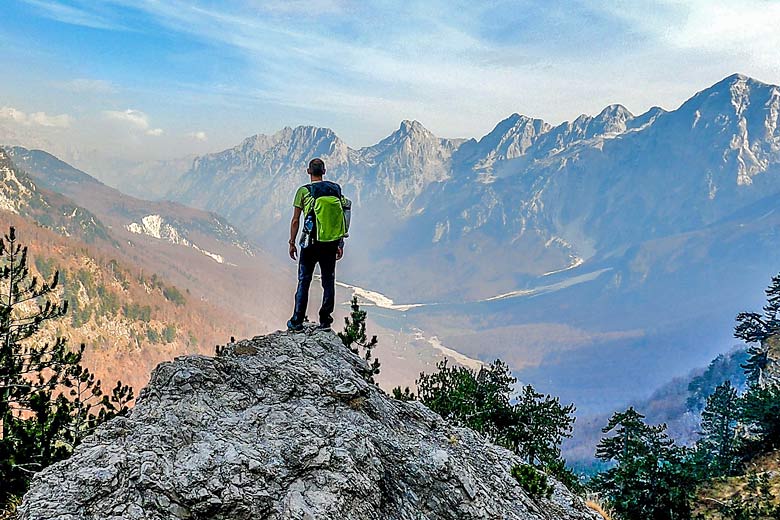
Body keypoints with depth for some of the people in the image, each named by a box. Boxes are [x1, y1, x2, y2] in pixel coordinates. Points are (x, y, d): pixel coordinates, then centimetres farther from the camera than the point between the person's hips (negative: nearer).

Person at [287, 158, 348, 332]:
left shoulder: (304, 191, -5)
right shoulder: (336, 189, 4)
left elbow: (295, 221, -5)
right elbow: (342, 218, 5)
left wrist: (292, 243, 5)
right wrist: (340, 243, 12)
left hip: (311, 243, -3)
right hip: (331, 243, 3)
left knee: (304, 281, 6)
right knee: (328, 281, 12)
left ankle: (297, 322, 8)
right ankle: (325, 321, 16)